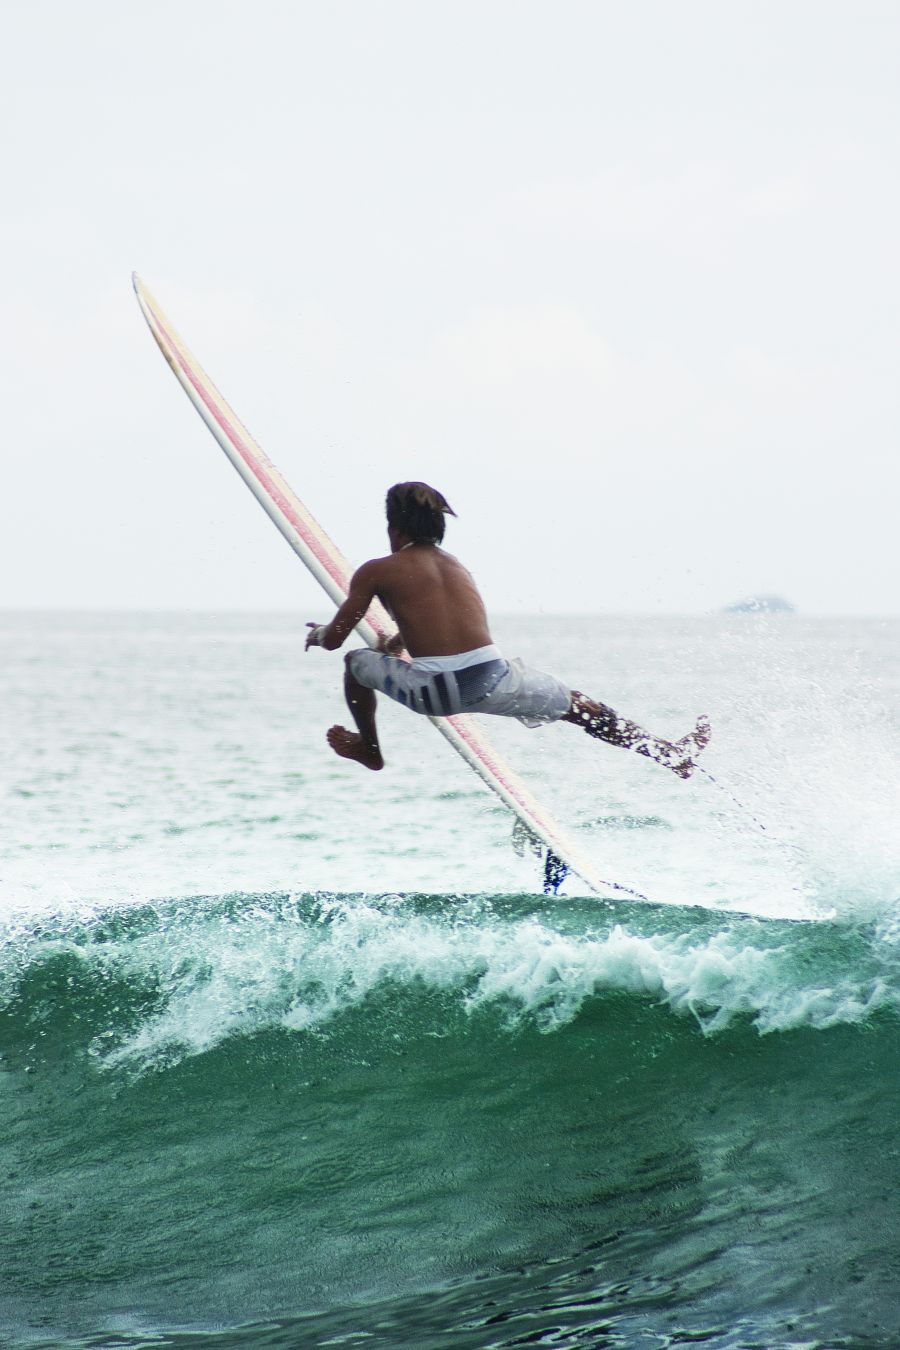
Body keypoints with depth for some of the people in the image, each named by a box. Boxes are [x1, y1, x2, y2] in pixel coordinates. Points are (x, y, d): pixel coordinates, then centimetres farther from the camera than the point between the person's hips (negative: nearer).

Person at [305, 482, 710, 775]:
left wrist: (319, 633, 34)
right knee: (582, 708, 18)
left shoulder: (375, 572, 8)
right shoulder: (456, 565, 23)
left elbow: (333, 640, 10)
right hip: (491, 680, 3)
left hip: (432, 691, -3)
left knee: (356, 662, 24)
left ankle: (369, 750, 41)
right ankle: (670, 753, 17)